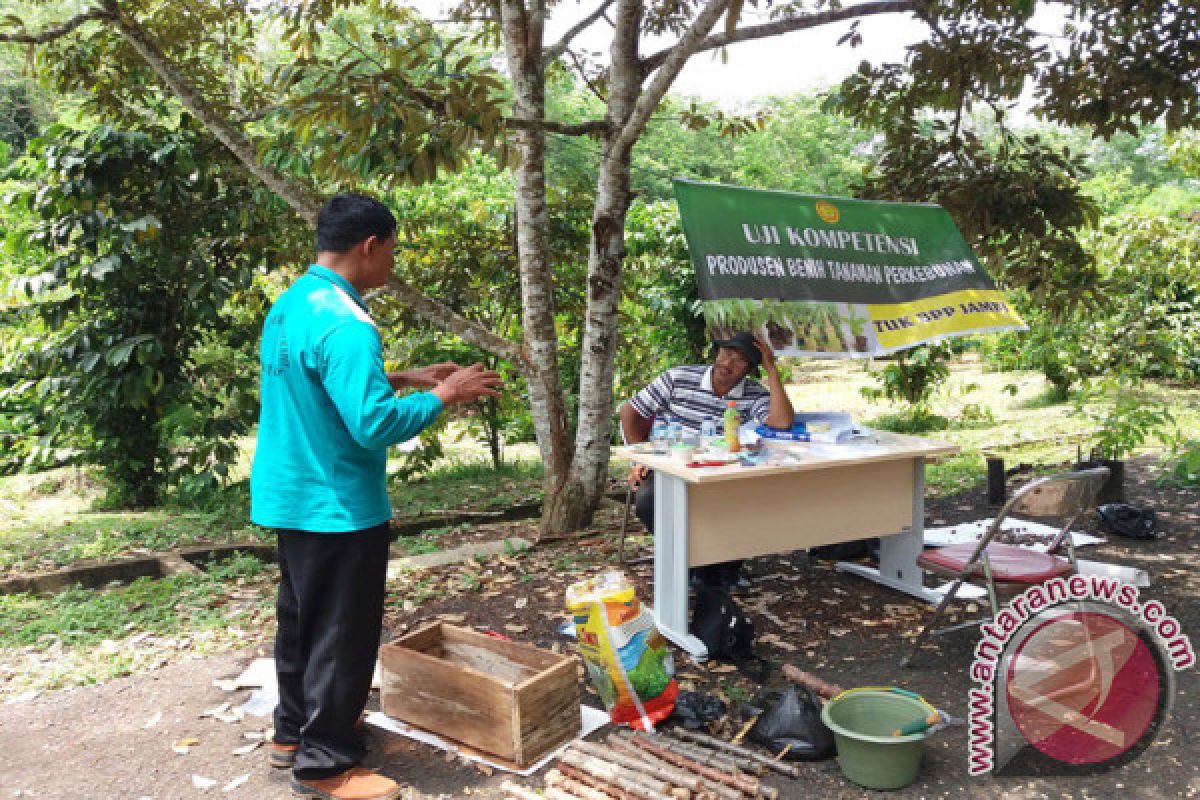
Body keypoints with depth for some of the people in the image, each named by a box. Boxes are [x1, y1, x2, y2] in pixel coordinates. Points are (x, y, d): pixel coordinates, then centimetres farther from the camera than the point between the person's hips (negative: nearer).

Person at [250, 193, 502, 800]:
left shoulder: (289, 305, 7)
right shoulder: (345, 324, -24)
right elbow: (375, 425, -30)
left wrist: (405, 378, 13)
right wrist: (445, 395, -17)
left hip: (292, 498, 10)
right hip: (336, 508, -10)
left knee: (300, 621, 21)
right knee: (341, 637, 4)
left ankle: (292, 733, 37)